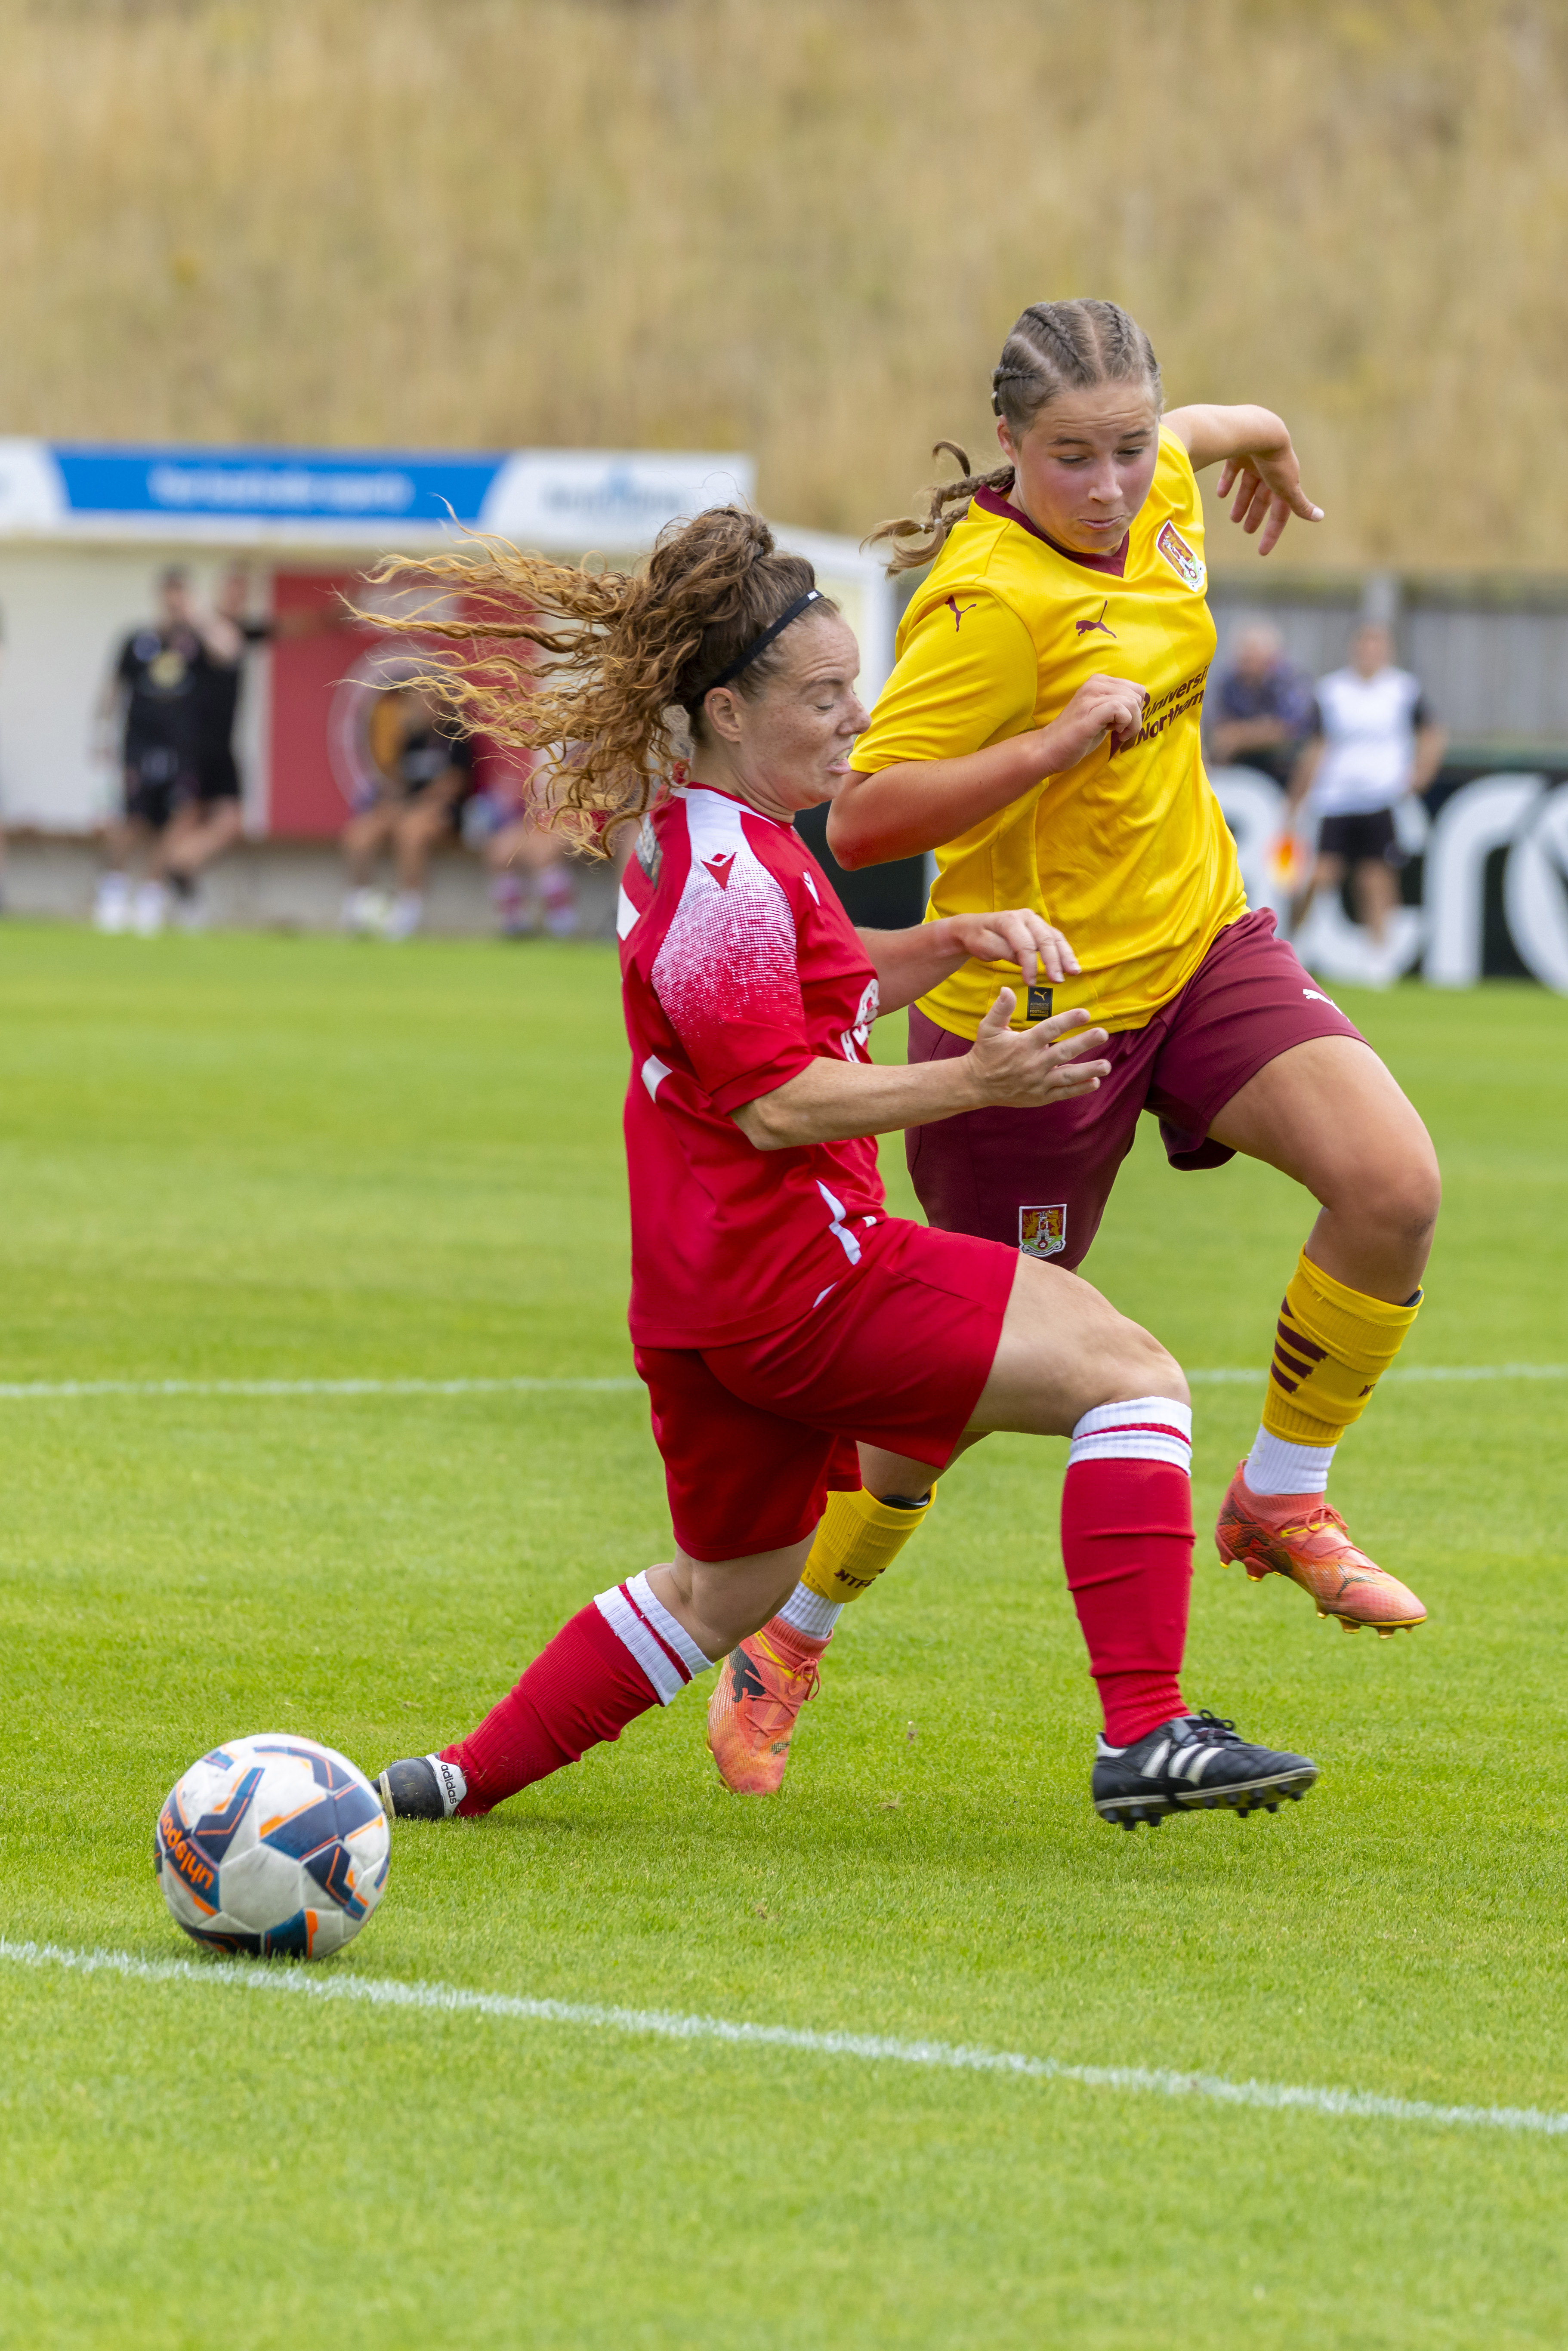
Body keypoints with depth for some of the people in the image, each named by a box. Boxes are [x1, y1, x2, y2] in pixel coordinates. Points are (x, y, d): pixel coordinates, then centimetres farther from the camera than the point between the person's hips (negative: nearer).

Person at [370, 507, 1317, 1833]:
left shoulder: (703, 837, 16)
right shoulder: (726, 876, -16)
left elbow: (818, 987, 28)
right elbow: (775, 1103, -19)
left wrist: (953, 942, 12)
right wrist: (972, 1083, -23)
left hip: (707, 1295, 11)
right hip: (795, 1271, -11)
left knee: (726, 1587, 26)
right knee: (1126, 1372, -13)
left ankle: (464, 1778, 27)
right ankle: (1145, 1735, -22)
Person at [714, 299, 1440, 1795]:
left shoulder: (1156, 494, -1)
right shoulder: (990, 599, -24)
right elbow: (861, 821, -27)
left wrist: (1256, 433, 46)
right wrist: (1060, 741, -33)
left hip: (1195, 942, 7)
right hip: (1039, 997, -7)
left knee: (1395, 1185, -16)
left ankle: (1281, 1500, 5)